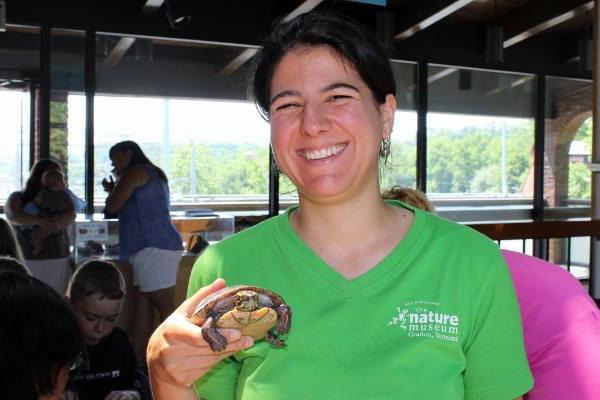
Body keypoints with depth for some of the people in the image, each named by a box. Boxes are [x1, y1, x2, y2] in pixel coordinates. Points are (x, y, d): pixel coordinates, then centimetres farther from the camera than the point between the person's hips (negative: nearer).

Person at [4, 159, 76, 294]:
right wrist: (41, 221, -24)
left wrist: (48, 230, -22)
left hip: (58, 262, 2)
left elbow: (70, 215, -6)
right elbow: (13, 215, -10)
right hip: (27, 261, -1)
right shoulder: (17, 198, 10)